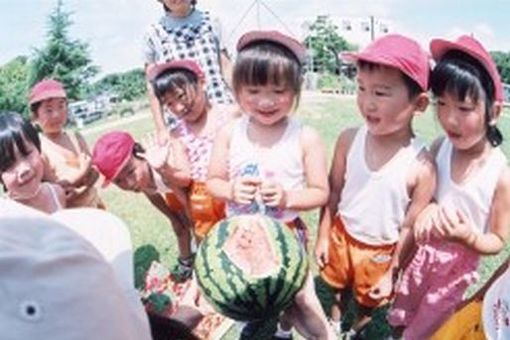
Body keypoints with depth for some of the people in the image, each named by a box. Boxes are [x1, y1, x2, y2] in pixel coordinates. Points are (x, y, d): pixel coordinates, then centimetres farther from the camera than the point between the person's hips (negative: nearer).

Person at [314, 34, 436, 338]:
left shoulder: (422, 166, -27)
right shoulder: (349, 140, -18)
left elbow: (411, 228, -17)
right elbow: (333, 193, -5)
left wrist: (392, 274, -9)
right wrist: (323, 237, 1)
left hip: (381, 251, -2)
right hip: (342, 236, 2)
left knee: (370, 299, 25)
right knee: (340, 287, 28)